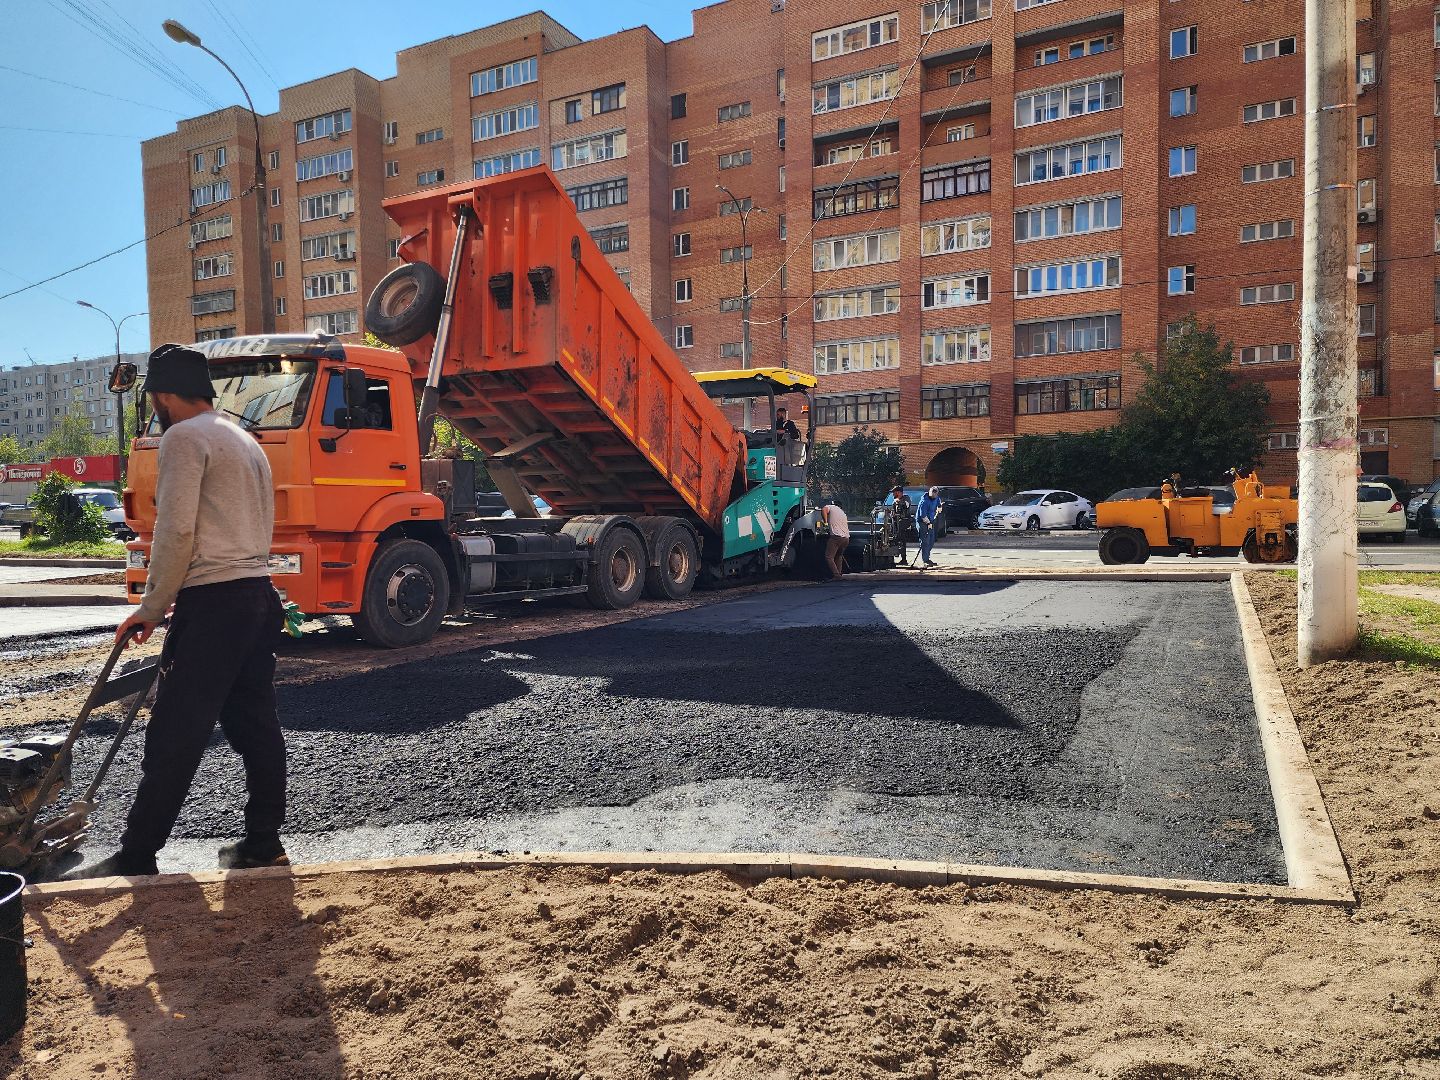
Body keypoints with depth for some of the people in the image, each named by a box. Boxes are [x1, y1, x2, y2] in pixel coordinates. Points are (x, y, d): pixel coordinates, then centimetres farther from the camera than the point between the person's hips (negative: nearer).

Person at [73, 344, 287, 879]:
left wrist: (152, 607, -5)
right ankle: (263, 841, 17)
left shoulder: (183, 437, -6)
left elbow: (177, 532, -15)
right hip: (260, 594, 9)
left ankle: (137, 856, 6)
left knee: (175, 734, -3)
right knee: (254, 722, 11)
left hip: (213, 601, -9)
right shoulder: (245, 440, 22)